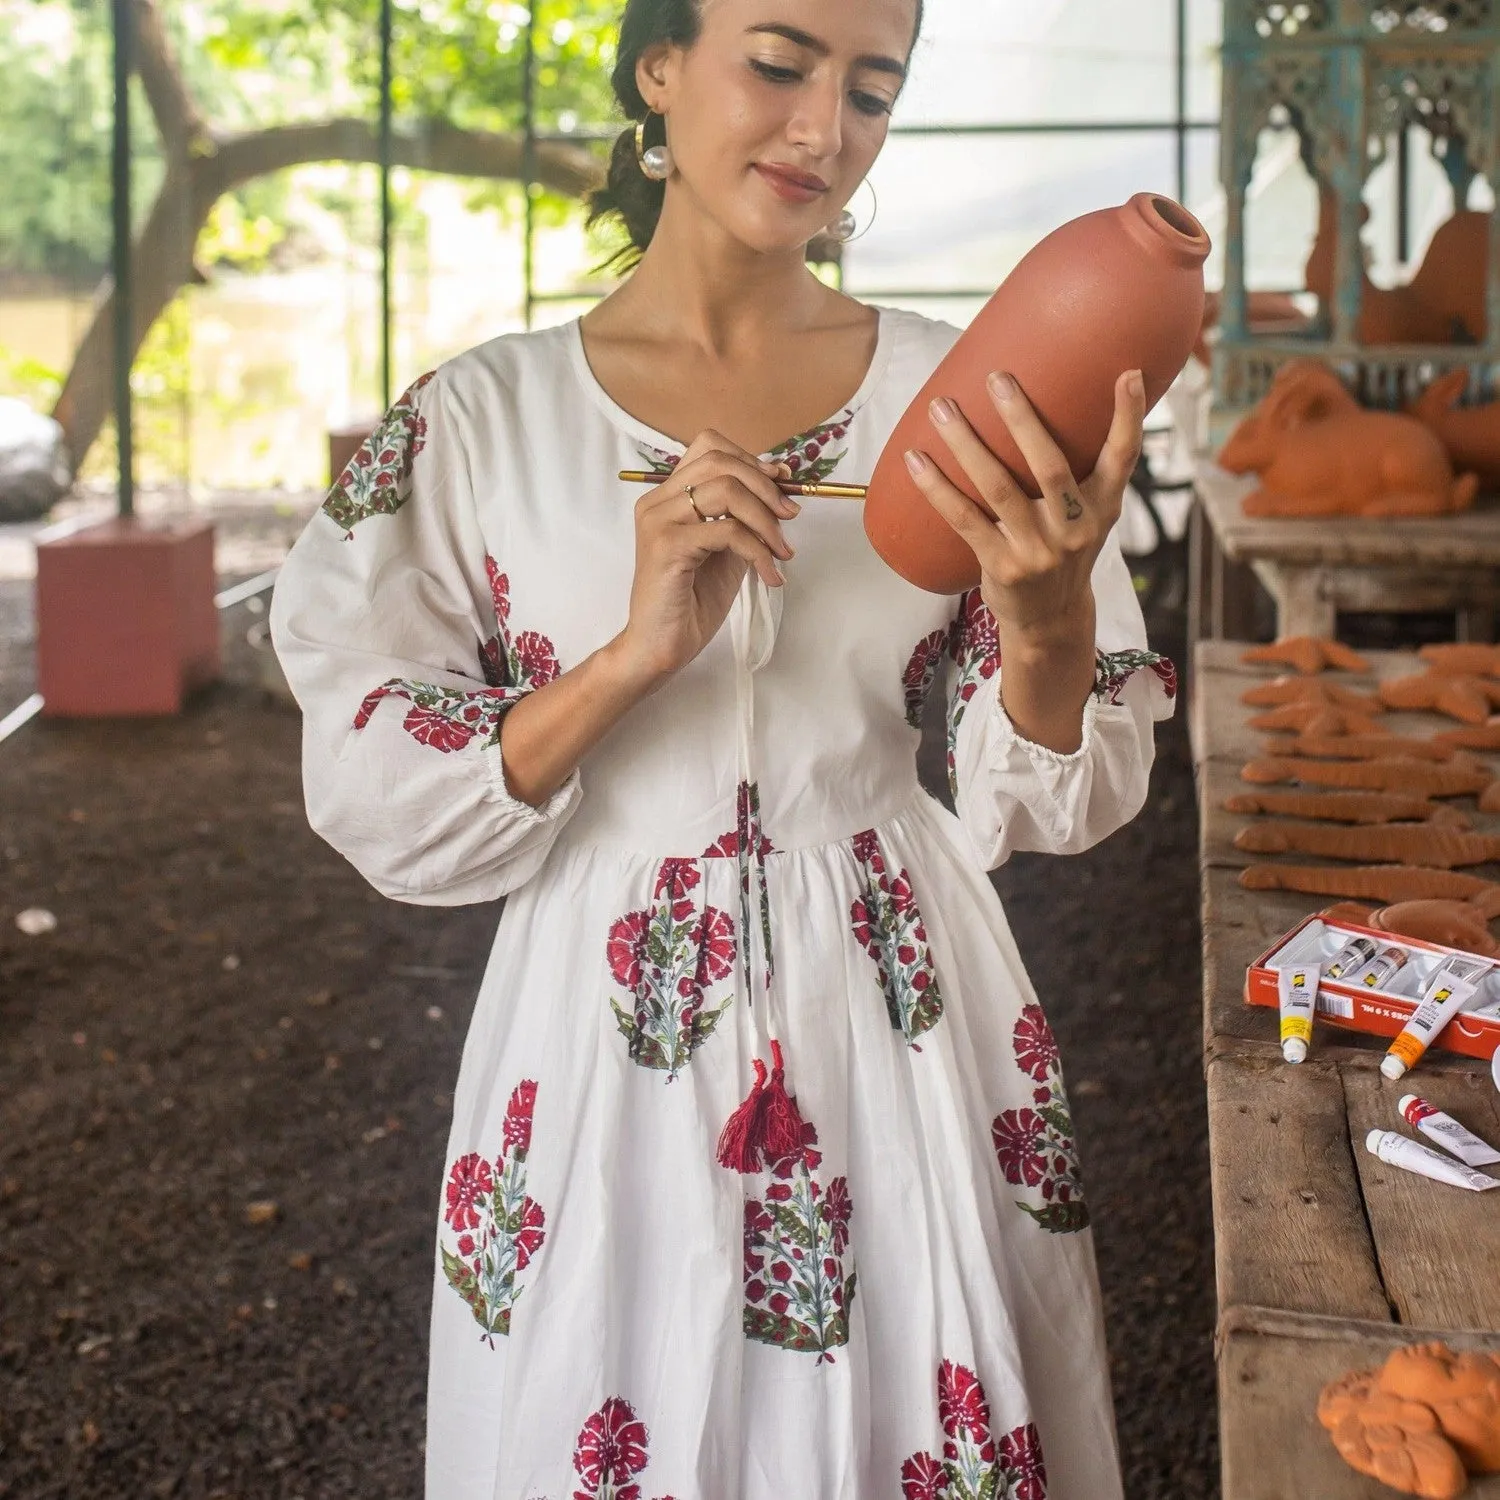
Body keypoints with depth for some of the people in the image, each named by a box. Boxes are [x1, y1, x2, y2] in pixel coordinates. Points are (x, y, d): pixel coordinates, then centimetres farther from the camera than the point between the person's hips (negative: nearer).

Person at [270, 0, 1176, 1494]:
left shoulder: (948, 395, 0)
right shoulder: (483, 415, -4)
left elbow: (1035, 803, -1)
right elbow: (379, 807, -7)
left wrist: (1046, 613, -22)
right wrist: (636, 652, -21)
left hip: (907, 1028, 1)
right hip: (608, 1039, -1)